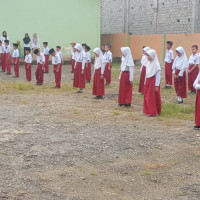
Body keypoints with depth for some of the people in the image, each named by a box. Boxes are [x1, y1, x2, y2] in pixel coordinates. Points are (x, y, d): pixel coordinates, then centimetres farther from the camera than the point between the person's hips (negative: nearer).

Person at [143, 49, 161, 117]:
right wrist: (145, 83, 14)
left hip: (153, 82, -7)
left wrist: (156, 86, -15)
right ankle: (148, 111, 18)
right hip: (148, 81, 8)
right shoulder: (148, 63, 9)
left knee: (153, 98, -3)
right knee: (147, 97, 10)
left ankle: (153, 112, 3)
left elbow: (158, 76, -13)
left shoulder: (156, 64, -12)